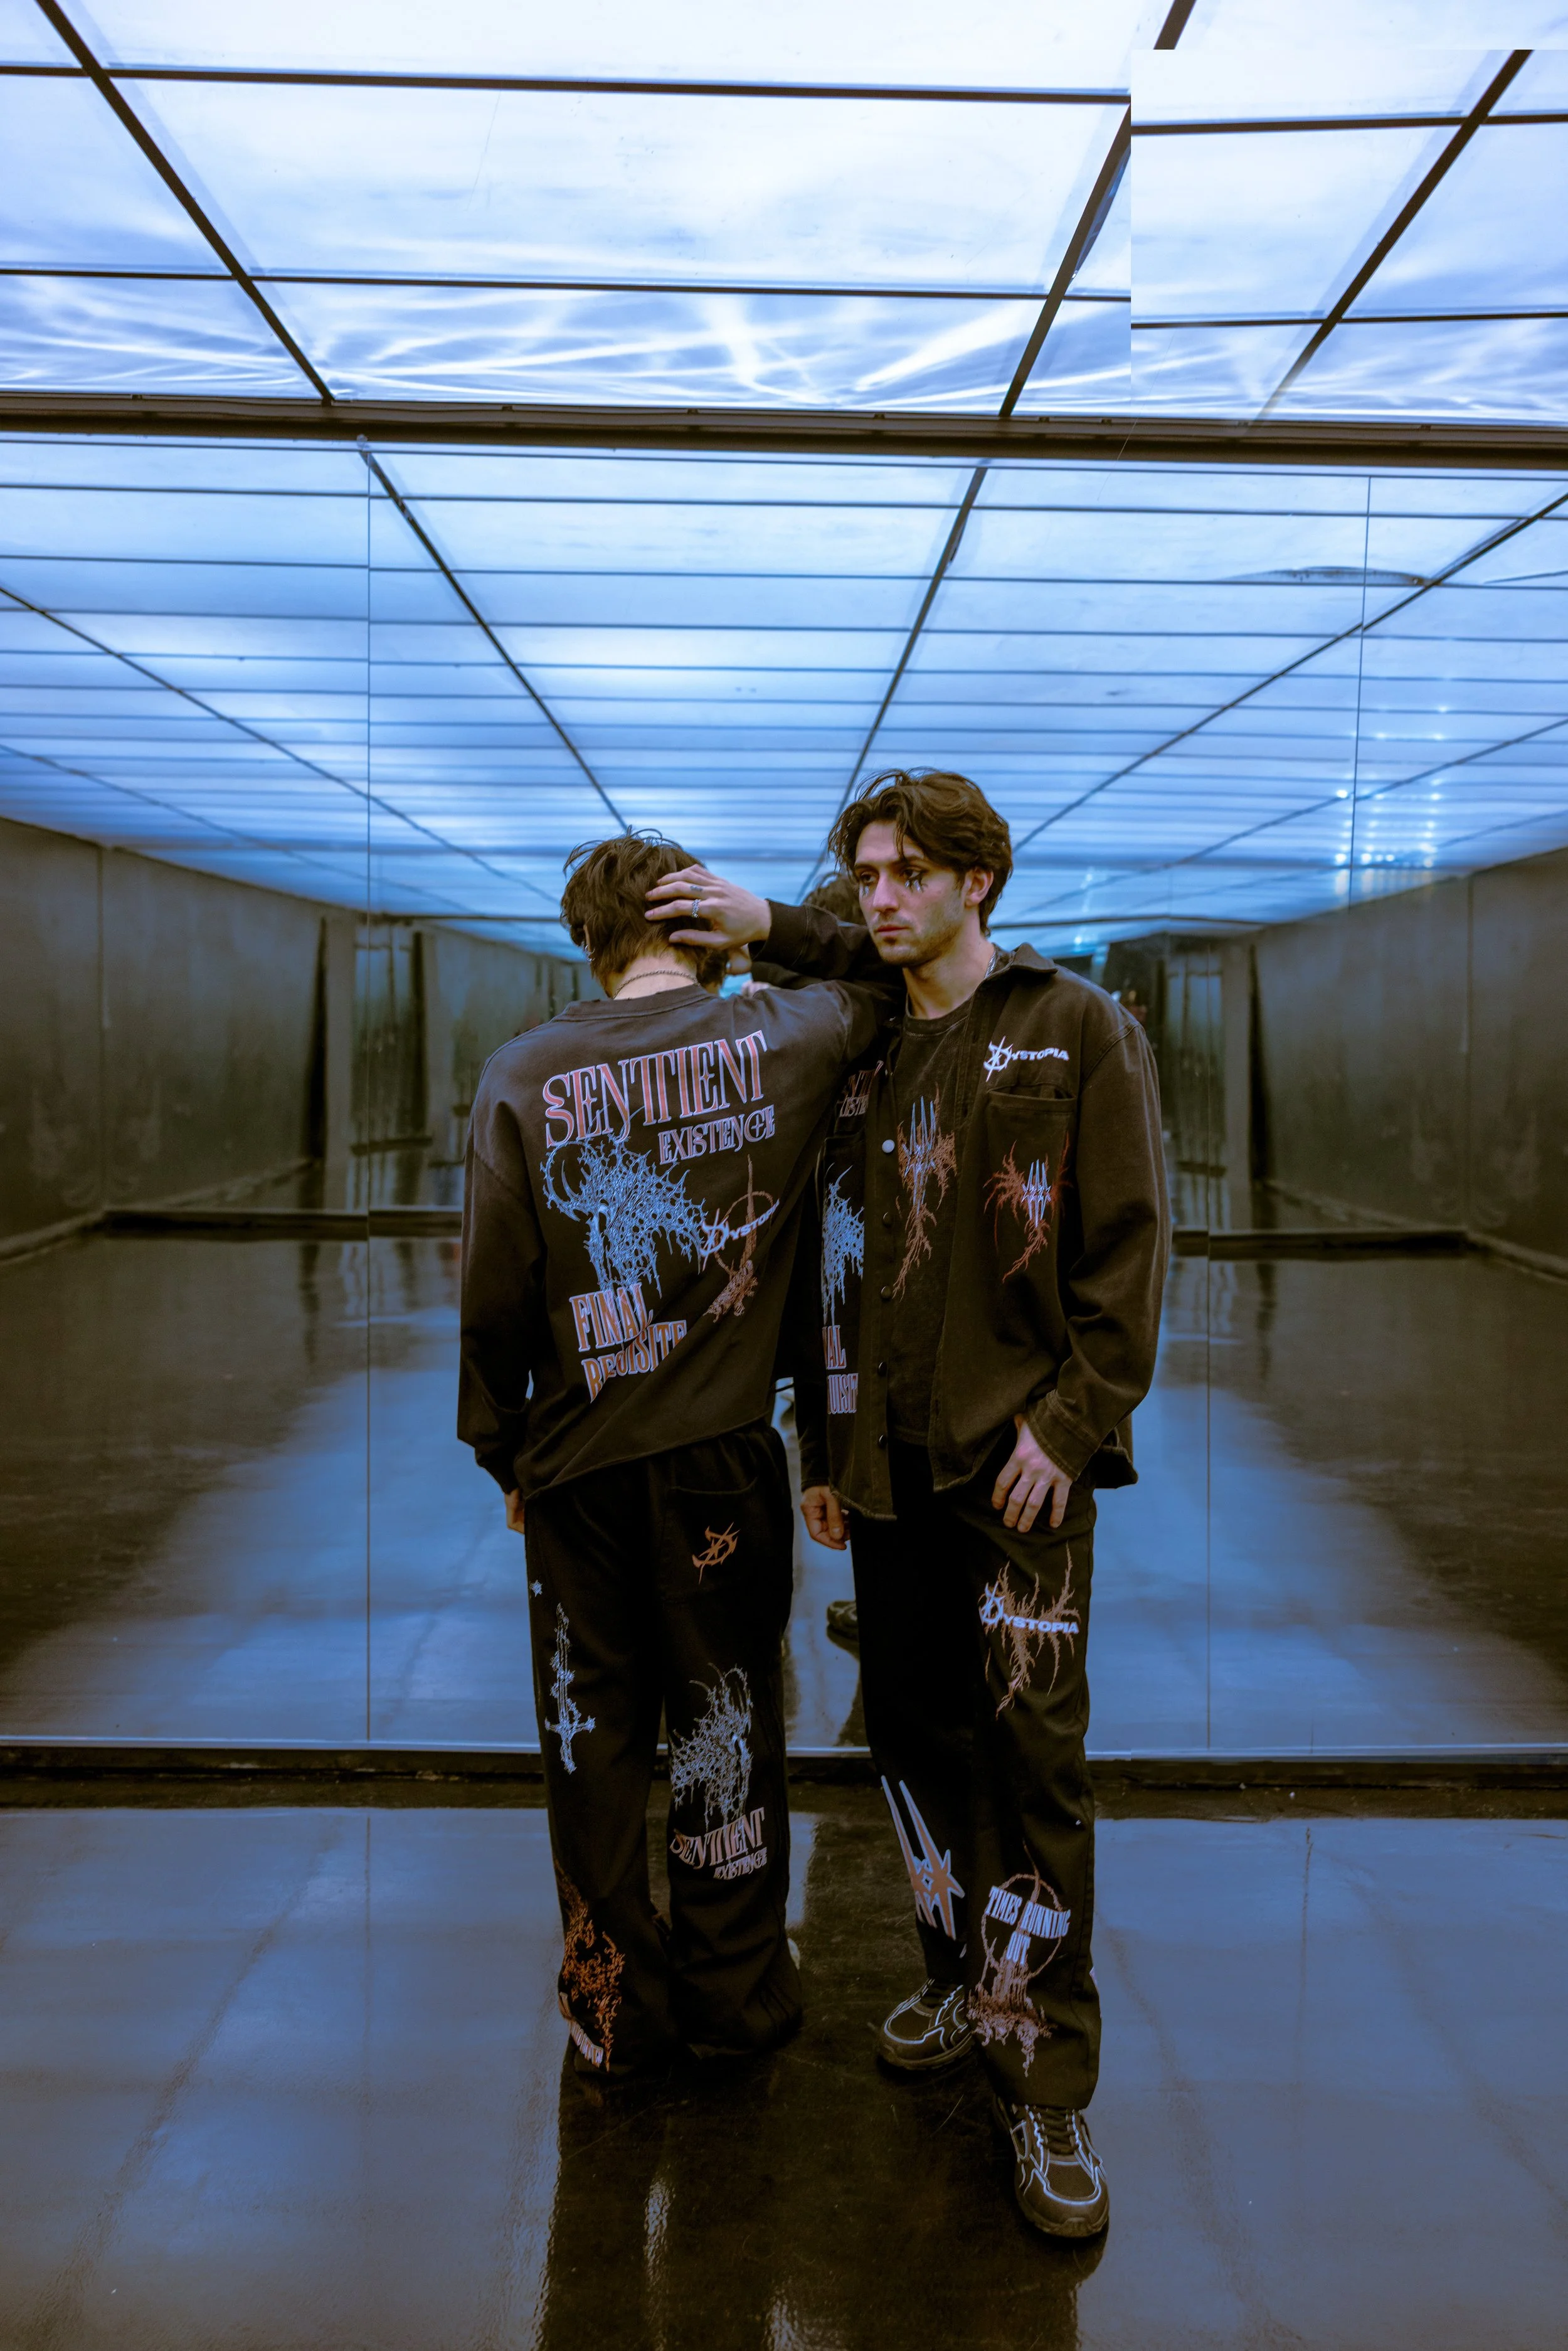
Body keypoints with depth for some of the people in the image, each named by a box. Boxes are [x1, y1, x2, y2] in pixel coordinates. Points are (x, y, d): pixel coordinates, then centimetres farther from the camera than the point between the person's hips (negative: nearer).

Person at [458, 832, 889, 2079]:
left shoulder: (524, 1074, -6)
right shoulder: (778, 1039, -7)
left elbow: (494, 1289, -5)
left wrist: (504, 1450, 6)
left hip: (580, 1459, 0)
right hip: (725, 1454, 0)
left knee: (595, 1739, 13)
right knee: (726, 1719, 15)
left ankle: (616, 2010, 25)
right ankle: (733, 1991, 29)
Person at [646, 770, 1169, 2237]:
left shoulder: (1077, 1031, -2)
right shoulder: (857, 1051, 11)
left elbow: (1128, 1243, -6)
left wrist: (1072, 1416, -12)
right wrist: (821, 1437, 11)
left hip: (1020, 1455, -5)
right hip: (887, 1457, 5)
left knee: (1032, 1753, -3)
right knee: (914, 1728, 12)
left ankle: (1042, 2077, 7)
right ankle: (965, 1974, 31)